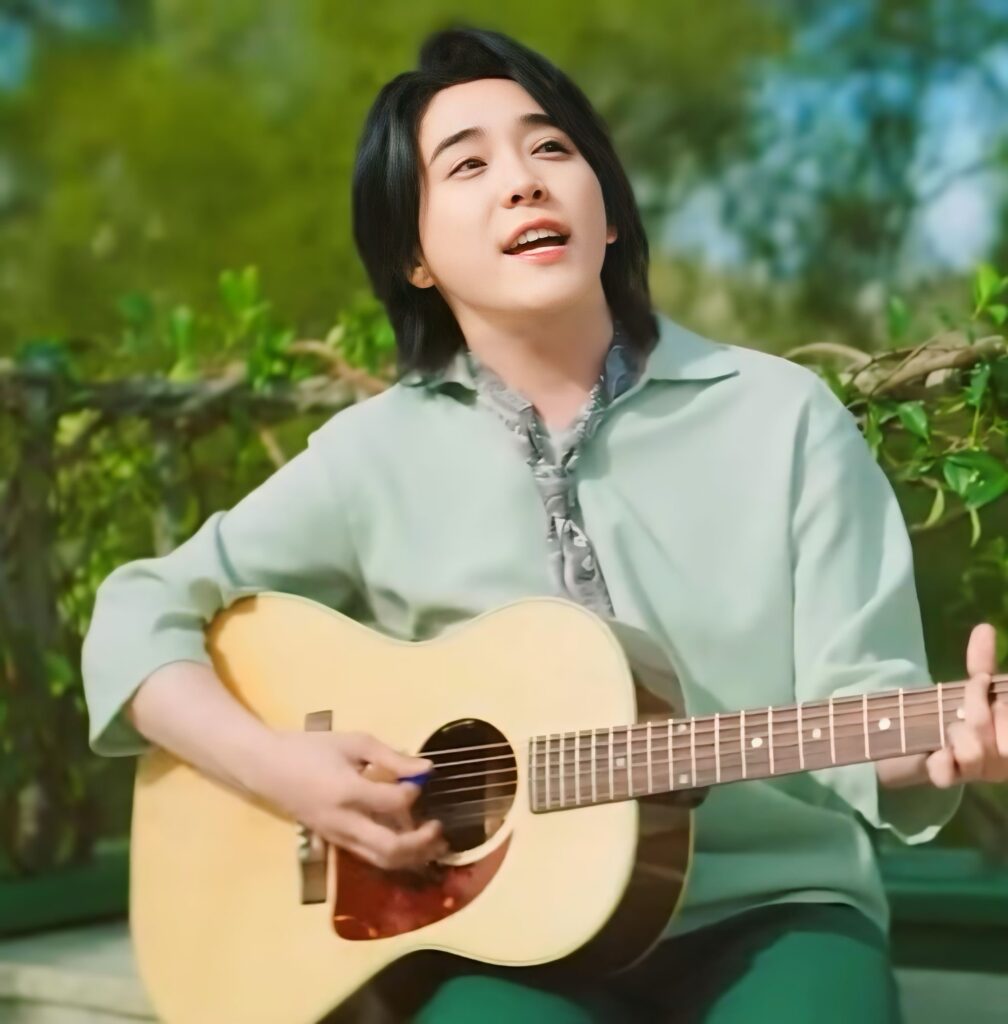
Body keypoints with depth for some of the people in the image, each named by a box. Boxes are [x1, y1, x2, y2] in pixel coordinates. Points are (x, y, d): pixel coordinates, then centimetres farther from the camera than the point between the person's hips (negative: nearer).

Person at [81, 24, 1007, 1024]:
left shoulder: (782, 413, 1)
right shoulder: (377, 454, 2)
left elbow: (856, 704, -2)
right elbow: (139, 616, 6)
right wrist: (277, 766, -10)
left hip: (769, 911, 1)